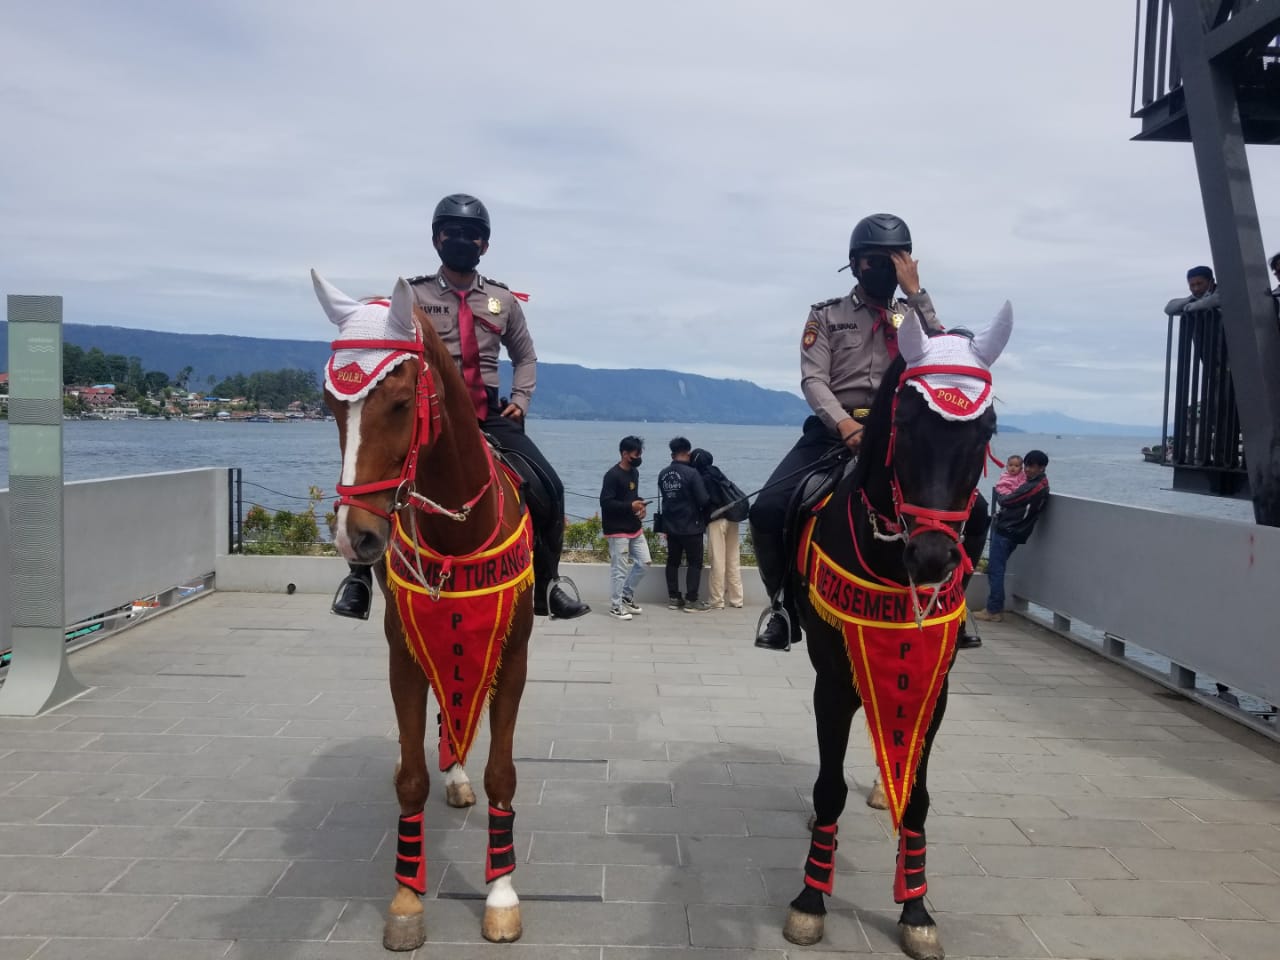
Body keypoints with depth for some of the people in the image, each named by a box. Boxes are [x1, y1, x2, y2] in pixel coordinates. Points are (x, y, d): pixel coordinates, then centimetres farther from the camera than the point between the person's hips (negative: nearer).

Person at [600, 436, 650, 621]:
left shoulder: (634, 472, 11)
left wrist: (640, 504, 2)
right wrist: (630, 506, -24)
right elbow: (605, 502, -21)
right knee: (619, 569, -4)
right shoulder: (612, 475, -17)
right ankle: (615, 607, 8)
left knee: (643, 562, 11)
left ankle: (627, 596, 27)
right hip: (618, 530, -9)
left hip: (635, 528, 9)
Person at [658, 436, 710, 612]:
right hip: (691, 526, -6)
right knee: (695, 563, 3)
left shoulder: (663, 474, 3)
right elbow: (704, 500, -17)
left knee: (672, 561, 13)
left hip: (670, 526, 6)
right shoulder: (692, 473, -17)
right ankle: (691, 601, 2)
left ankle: (673, 598, 18)